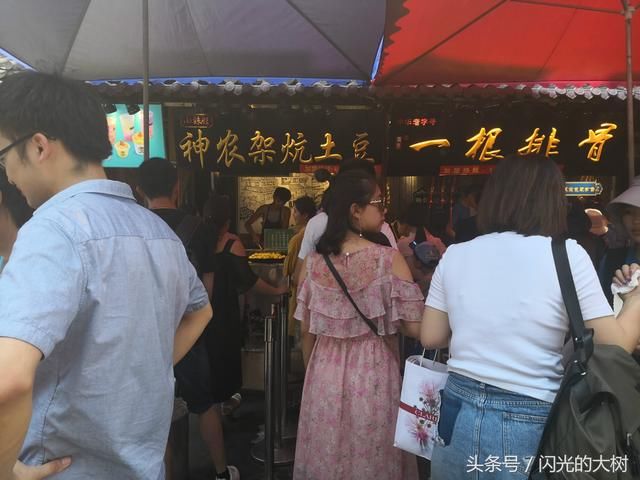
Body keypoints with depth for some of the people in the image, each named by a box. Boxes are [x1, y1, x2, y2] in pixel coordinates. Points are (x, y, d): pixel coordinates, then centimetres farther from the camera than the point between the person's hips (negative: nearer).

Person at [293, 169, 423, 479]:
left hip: (324, 375, 4)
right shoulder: (389, 260, -16)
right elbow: (414, 327, -15)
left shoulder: (313, 262, -4)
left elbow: (307, 331, 3)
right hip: (373, 377, -3)